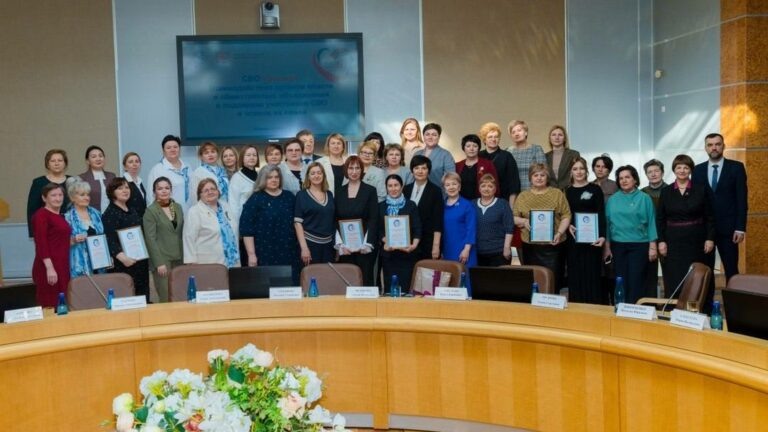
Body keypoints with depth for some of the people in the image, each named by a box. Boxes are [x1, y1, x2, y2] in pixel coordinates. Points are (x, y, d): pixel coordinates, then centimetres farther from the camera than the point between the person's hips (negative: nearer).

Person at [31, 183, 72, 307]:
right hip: (49, 267, -9)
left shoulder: (60, 216, 16)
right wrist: (49, 268, -22)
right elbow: (41, 243, -17)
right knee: (50, 306, -7)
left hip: (62, 266, 9)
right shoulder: (41, 214, -8)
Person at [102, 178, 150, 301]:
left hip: (141, 262, 8)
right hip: (123, 265, -8)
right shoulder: (109, 214, -7)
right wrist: (122, 257, -31)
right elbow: (110, 240, -18)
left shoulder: (133, 211, 17)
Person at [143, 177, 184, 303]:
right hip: (162, 260, -4)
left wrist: (185, 257, 9)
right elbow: (150, 239, -8)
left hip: (179, 259, 5)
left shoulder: (178, 207, 12)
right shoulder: (150, 211, -3)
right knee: (167, 299, -6)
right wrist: (159, 263, -14)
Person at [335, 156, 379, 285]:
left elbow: (374, 219, -3)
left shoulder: (370, 191, 2)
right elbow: (335, 220, 6)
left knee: (365, 279, -2)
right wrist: (340, 244, -6)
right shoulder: (340, 192, 9)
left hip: (364, 246, -2)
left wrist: (366, 244, -12)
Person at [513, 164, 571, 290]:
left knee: (553, 280, -2)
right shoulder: (522, 196, 9)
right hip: (530, 246, 2)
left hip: (552, 245, -1)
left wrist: (559, 233, -11)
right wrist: (523, 221, -11)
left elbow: (566, 216, 2)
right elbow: (514, 218, 9)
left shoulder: (557, 193, 5)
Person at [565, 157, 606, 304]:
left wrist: (602, 236, -13)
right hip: (573, 238, 2)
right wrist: (568, 226, -12)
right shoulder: (567, 191, 10)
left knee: (592, 274, -1)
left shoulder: (595, 189, 2)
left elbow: (601, 214, -2)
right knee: (575, 274, 4)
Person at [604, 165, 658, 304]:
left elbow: (651, 222, -1)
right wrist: (607, 246, 4)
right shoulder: (612, 200, 6)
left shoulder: (644, 199, 0)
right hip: (618, 246, 2)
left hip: (639, 245, -2)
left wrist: (652, 246, -5)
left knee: (636, 281, -2)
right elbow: (607, 222, 7)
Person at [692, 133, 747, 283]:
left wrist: (740, 227, -10)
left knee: (731, 270, 2)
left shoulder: (736, 167, 1)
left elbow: (741, 199, -3)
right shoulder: (698, 170, 8)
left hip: (728, 227, -2)